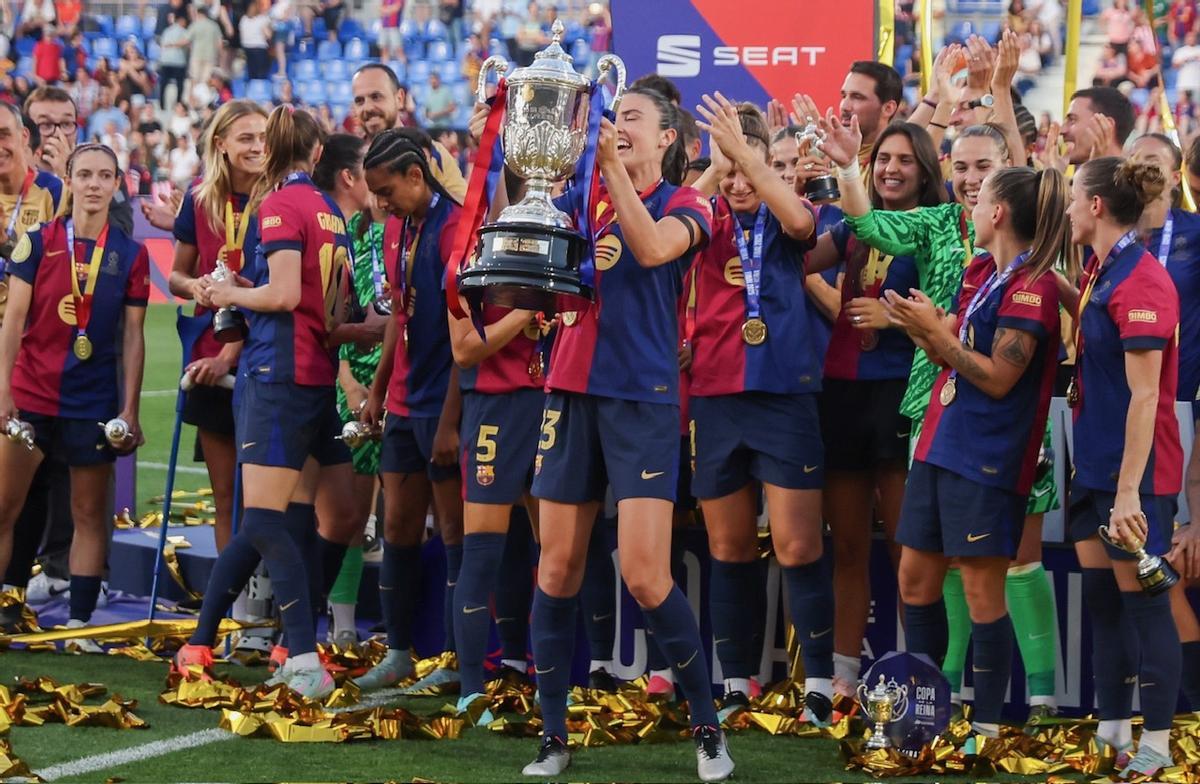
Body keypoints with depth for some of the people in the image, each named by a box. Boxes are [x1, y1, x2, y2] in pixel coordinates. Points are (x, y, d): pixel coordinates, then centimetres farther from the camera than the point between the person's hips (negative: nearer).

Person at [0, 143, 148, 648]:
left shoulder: (130, 255, 4)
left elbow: (133, 336, 5)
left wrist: (130, 408, 0)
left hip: (95, 400, 1)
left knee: (90, 514, 4)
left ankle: (79, 623, 9)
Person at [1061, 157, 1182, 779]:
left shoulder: (1140, 281, -21)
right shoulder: (1102, 271, 7)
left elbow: (1144, 395, -23)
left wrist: (1129, 491, -25)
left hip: (1136, 468, -9)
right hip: (1095, 462, 9)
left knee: (1142, 599, -2)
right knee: (1100, 596, 13)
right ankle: (1112, 733, 21)